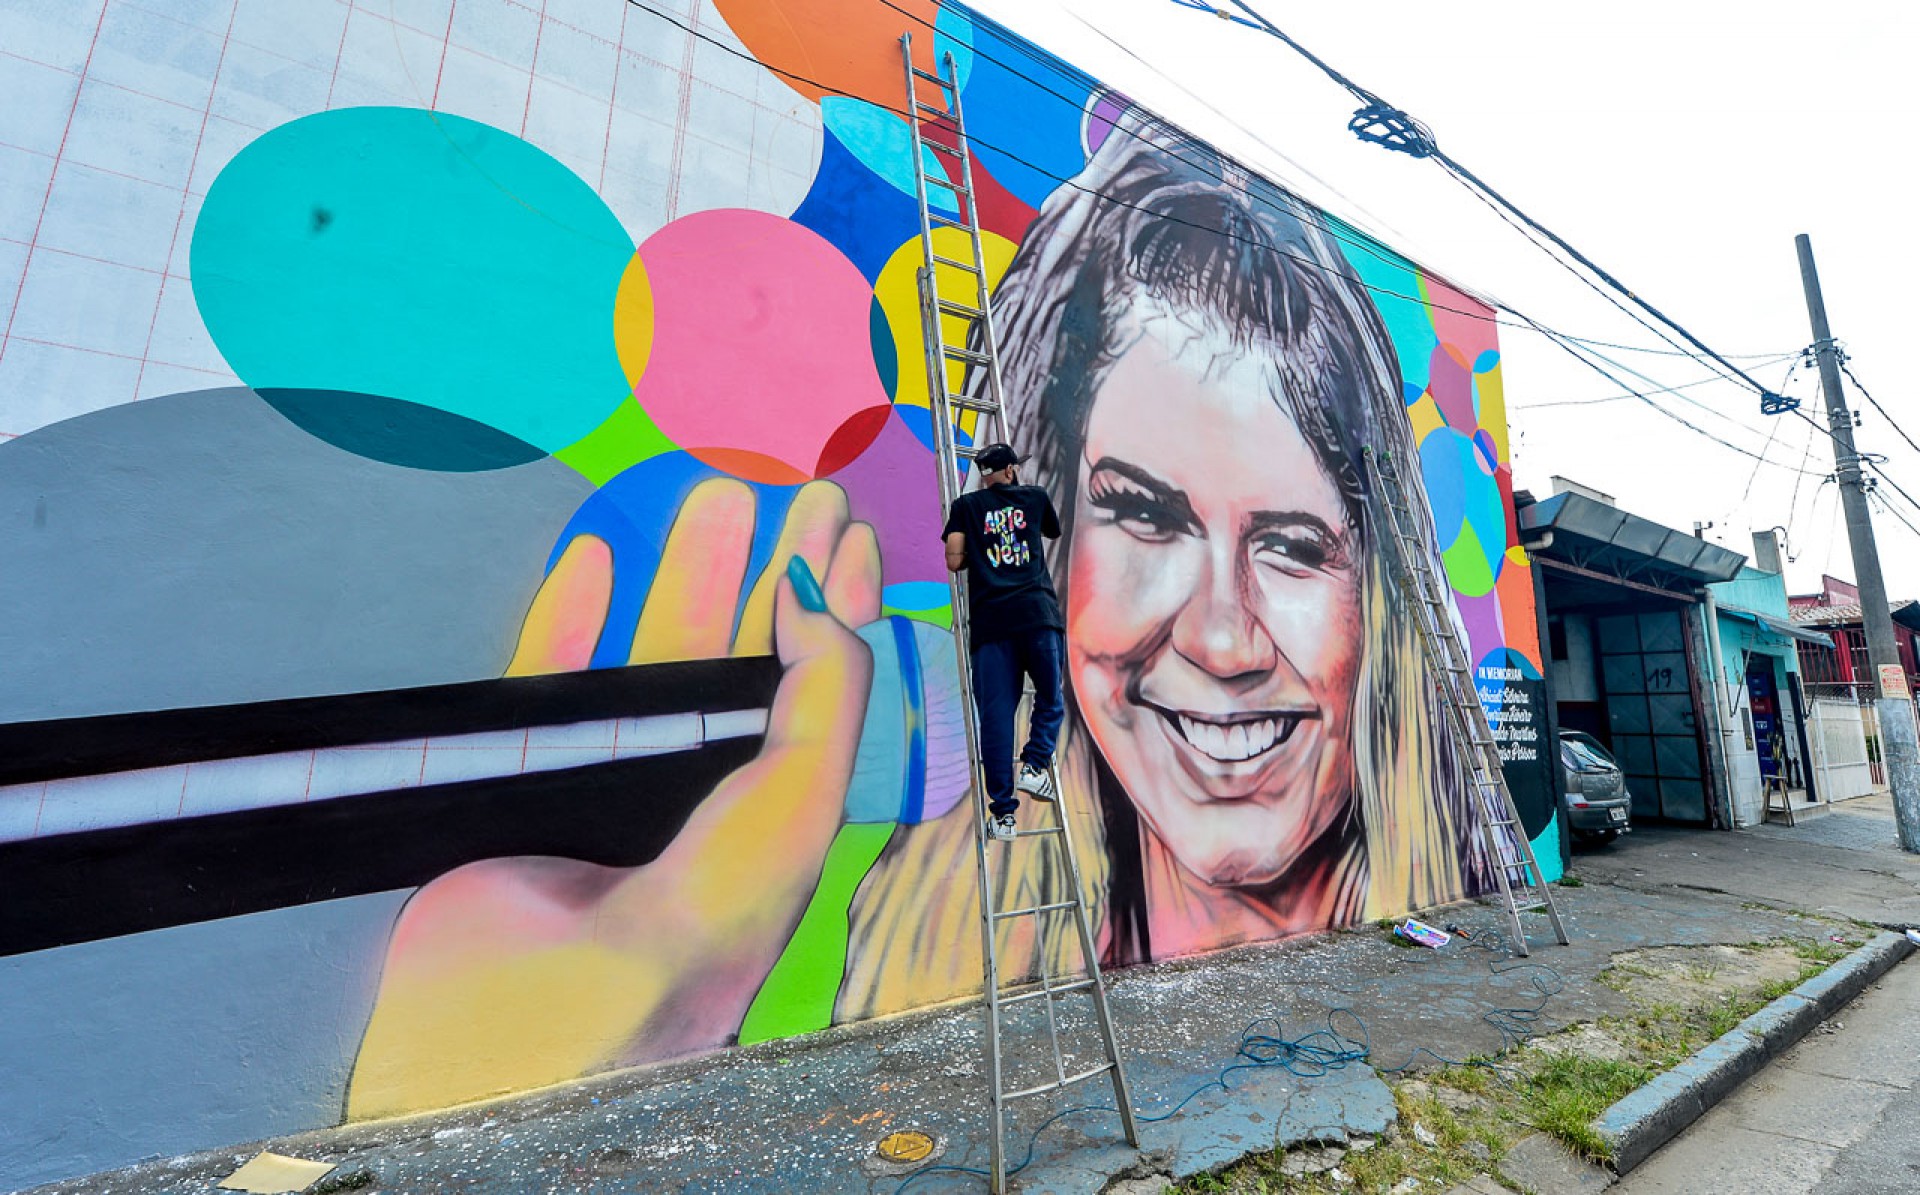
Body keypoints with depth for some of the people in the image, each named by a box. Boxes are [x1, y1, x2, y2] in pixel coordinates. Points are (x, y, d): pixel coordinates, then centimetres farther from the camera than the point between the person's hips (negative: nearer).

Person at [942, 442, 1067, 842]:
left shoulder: (966, 505, 14)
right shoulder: (1036, 497, 17)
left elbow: (954, 561, 5)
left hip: (991, 619, 0)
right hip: (1038, 612, 0)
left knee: (996, 712, 1)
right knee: (1050, 699, 18)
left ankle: (1003, 811, 1)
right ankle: (1035, 765, -2)